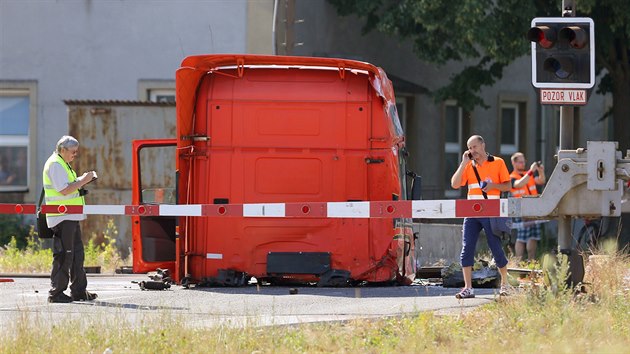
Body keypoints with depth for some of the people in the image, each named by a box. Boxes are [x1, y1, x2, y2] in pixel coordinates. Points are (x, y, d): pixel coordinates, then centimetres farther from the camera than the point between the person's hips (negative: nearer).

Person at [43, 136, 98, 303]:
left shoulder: (62, 164, 20)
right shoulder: (55, 165, -14)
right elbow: (64, 190, -22)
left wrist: (82, 180, 11)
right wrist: (83, 181, -16)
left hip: (71, 217, 11)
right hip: (62, 217, -11)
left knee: (77, 253, 12)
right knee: (63, 255, -8)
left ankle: (79, 291, 17)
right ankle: (56, 292, -4)